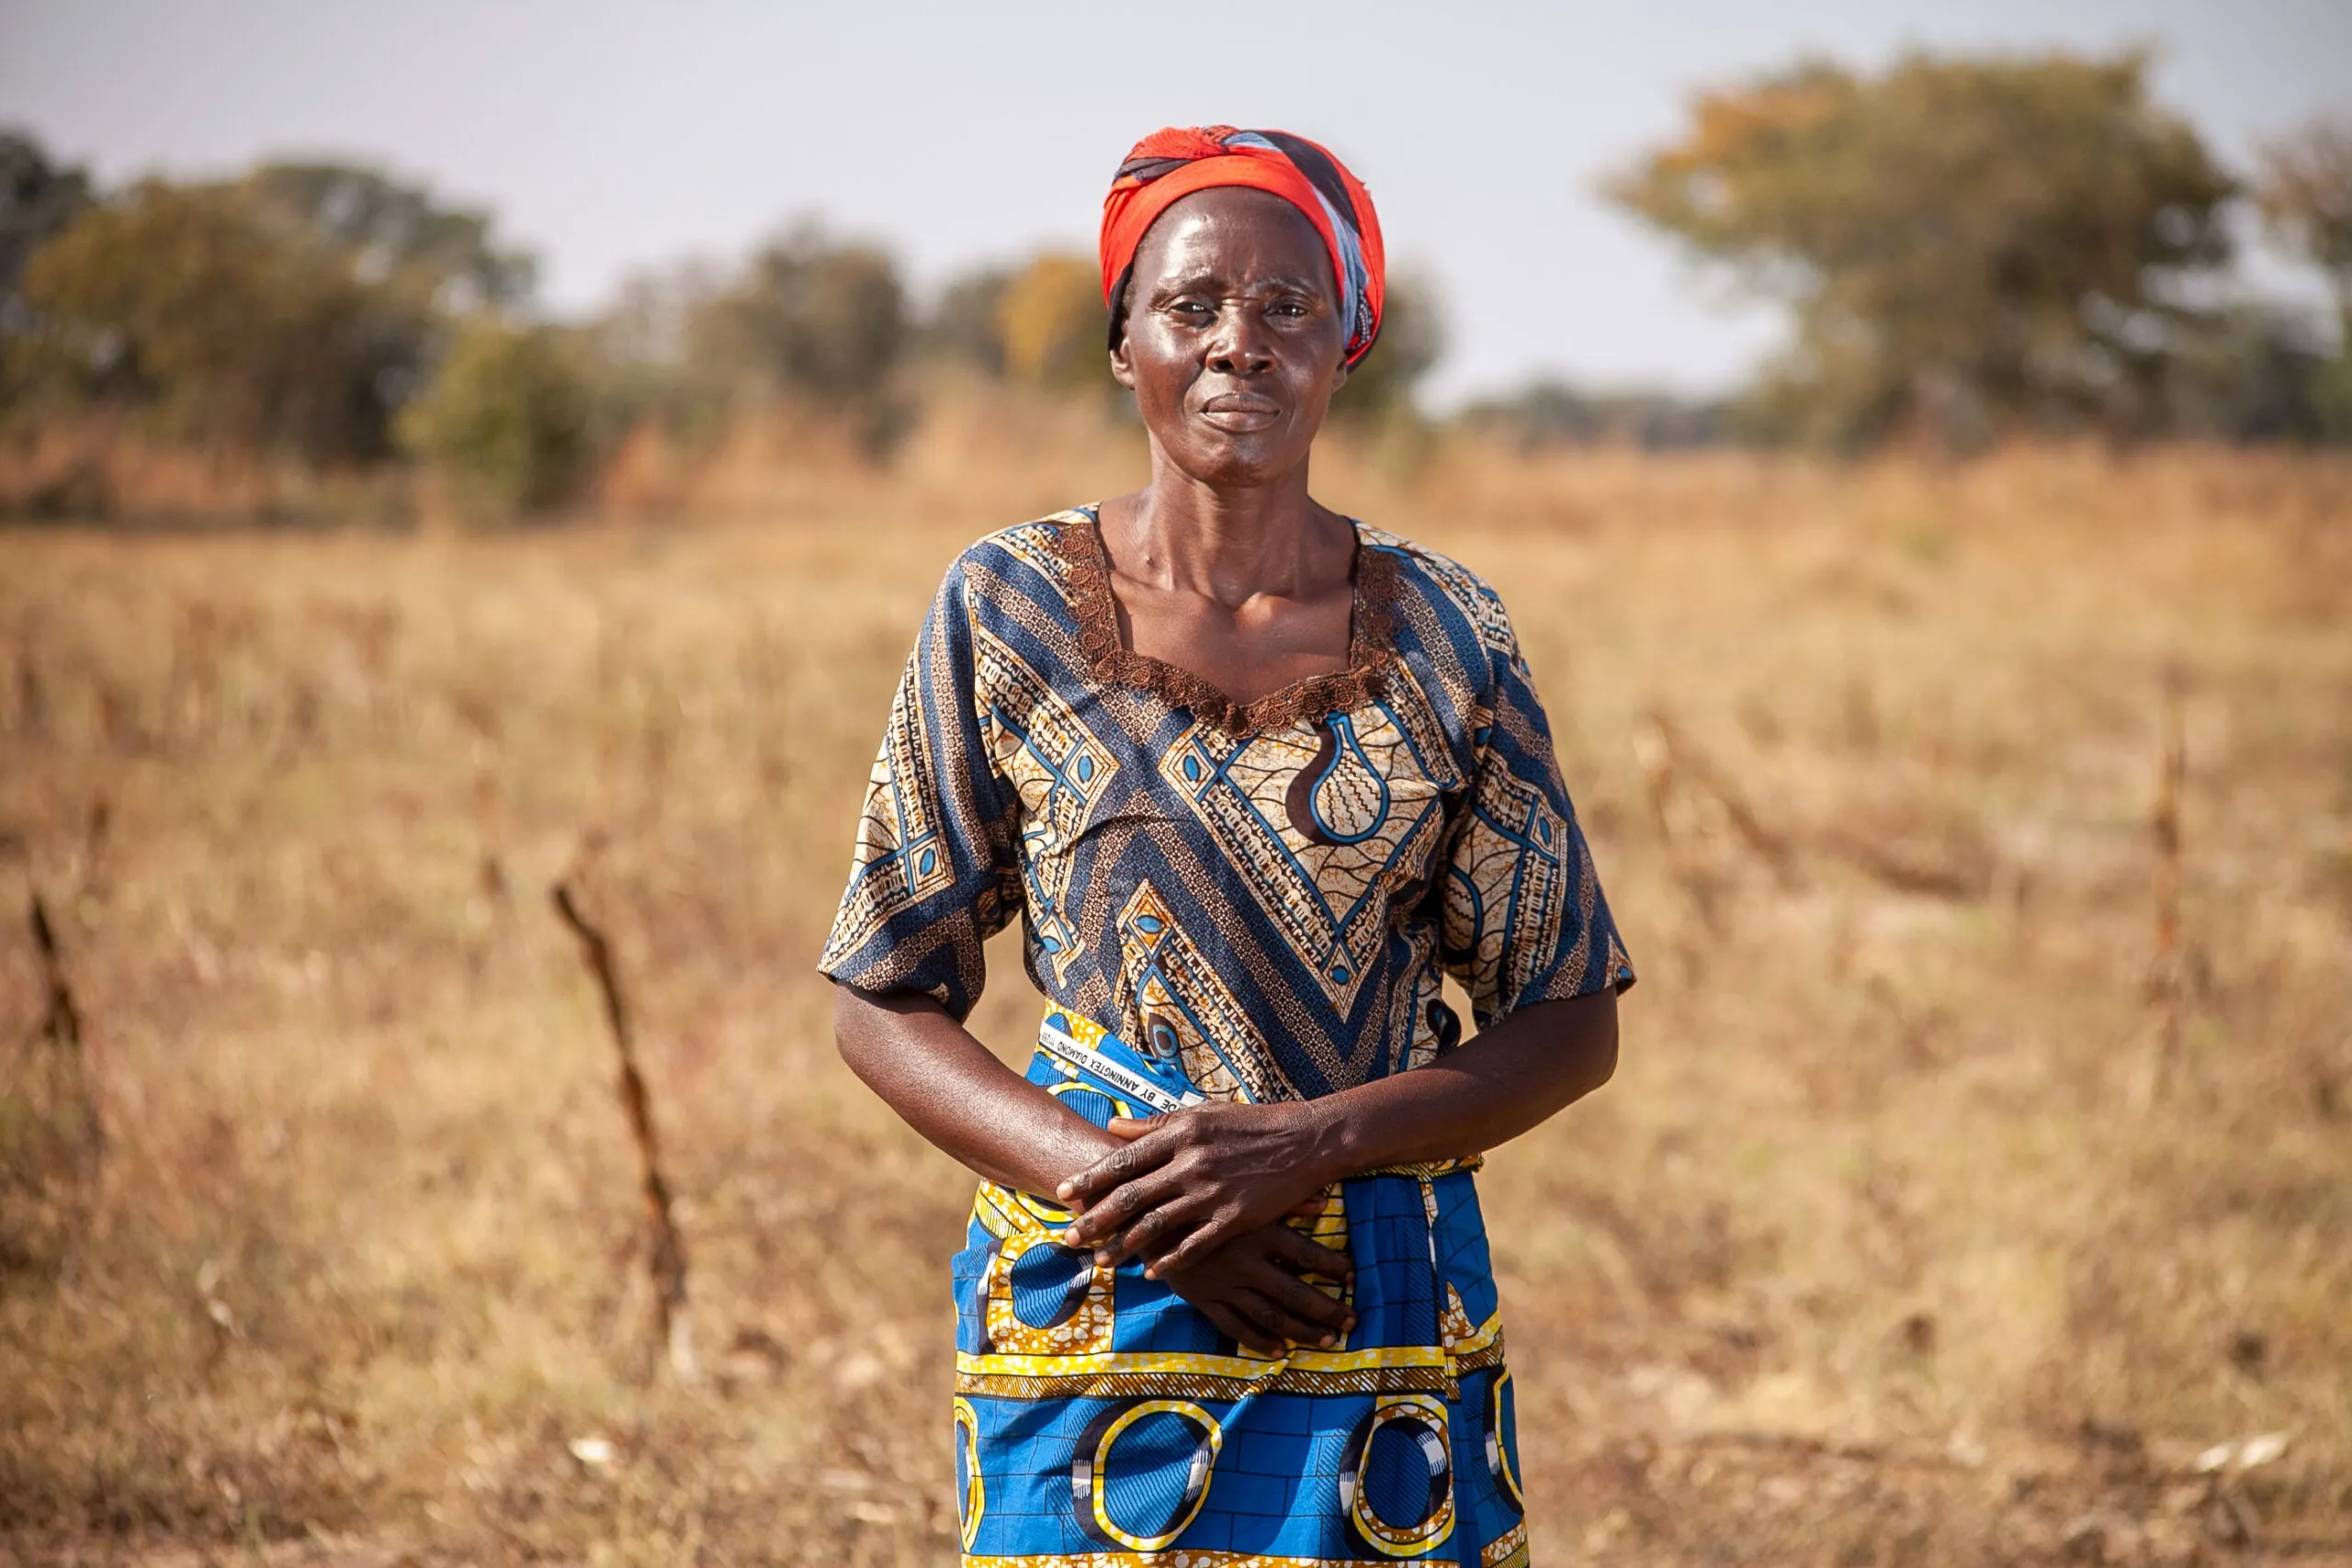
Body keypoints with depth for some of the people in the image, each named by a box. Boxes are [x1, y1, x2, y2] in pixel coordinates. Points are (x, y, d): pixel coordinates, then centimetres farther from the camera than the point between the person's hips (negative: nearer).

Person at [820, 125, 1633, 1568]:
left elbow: (1574, 1025, 2)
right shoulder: (1007, 611, -1)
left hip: (1385, 1330, 1)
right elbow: (885, 1003, 1)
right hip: (1094, 1313, -1)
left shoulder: (1445, 633, 0)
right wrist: (1115, 1185, -14)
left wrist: (1303, 1145, -14)